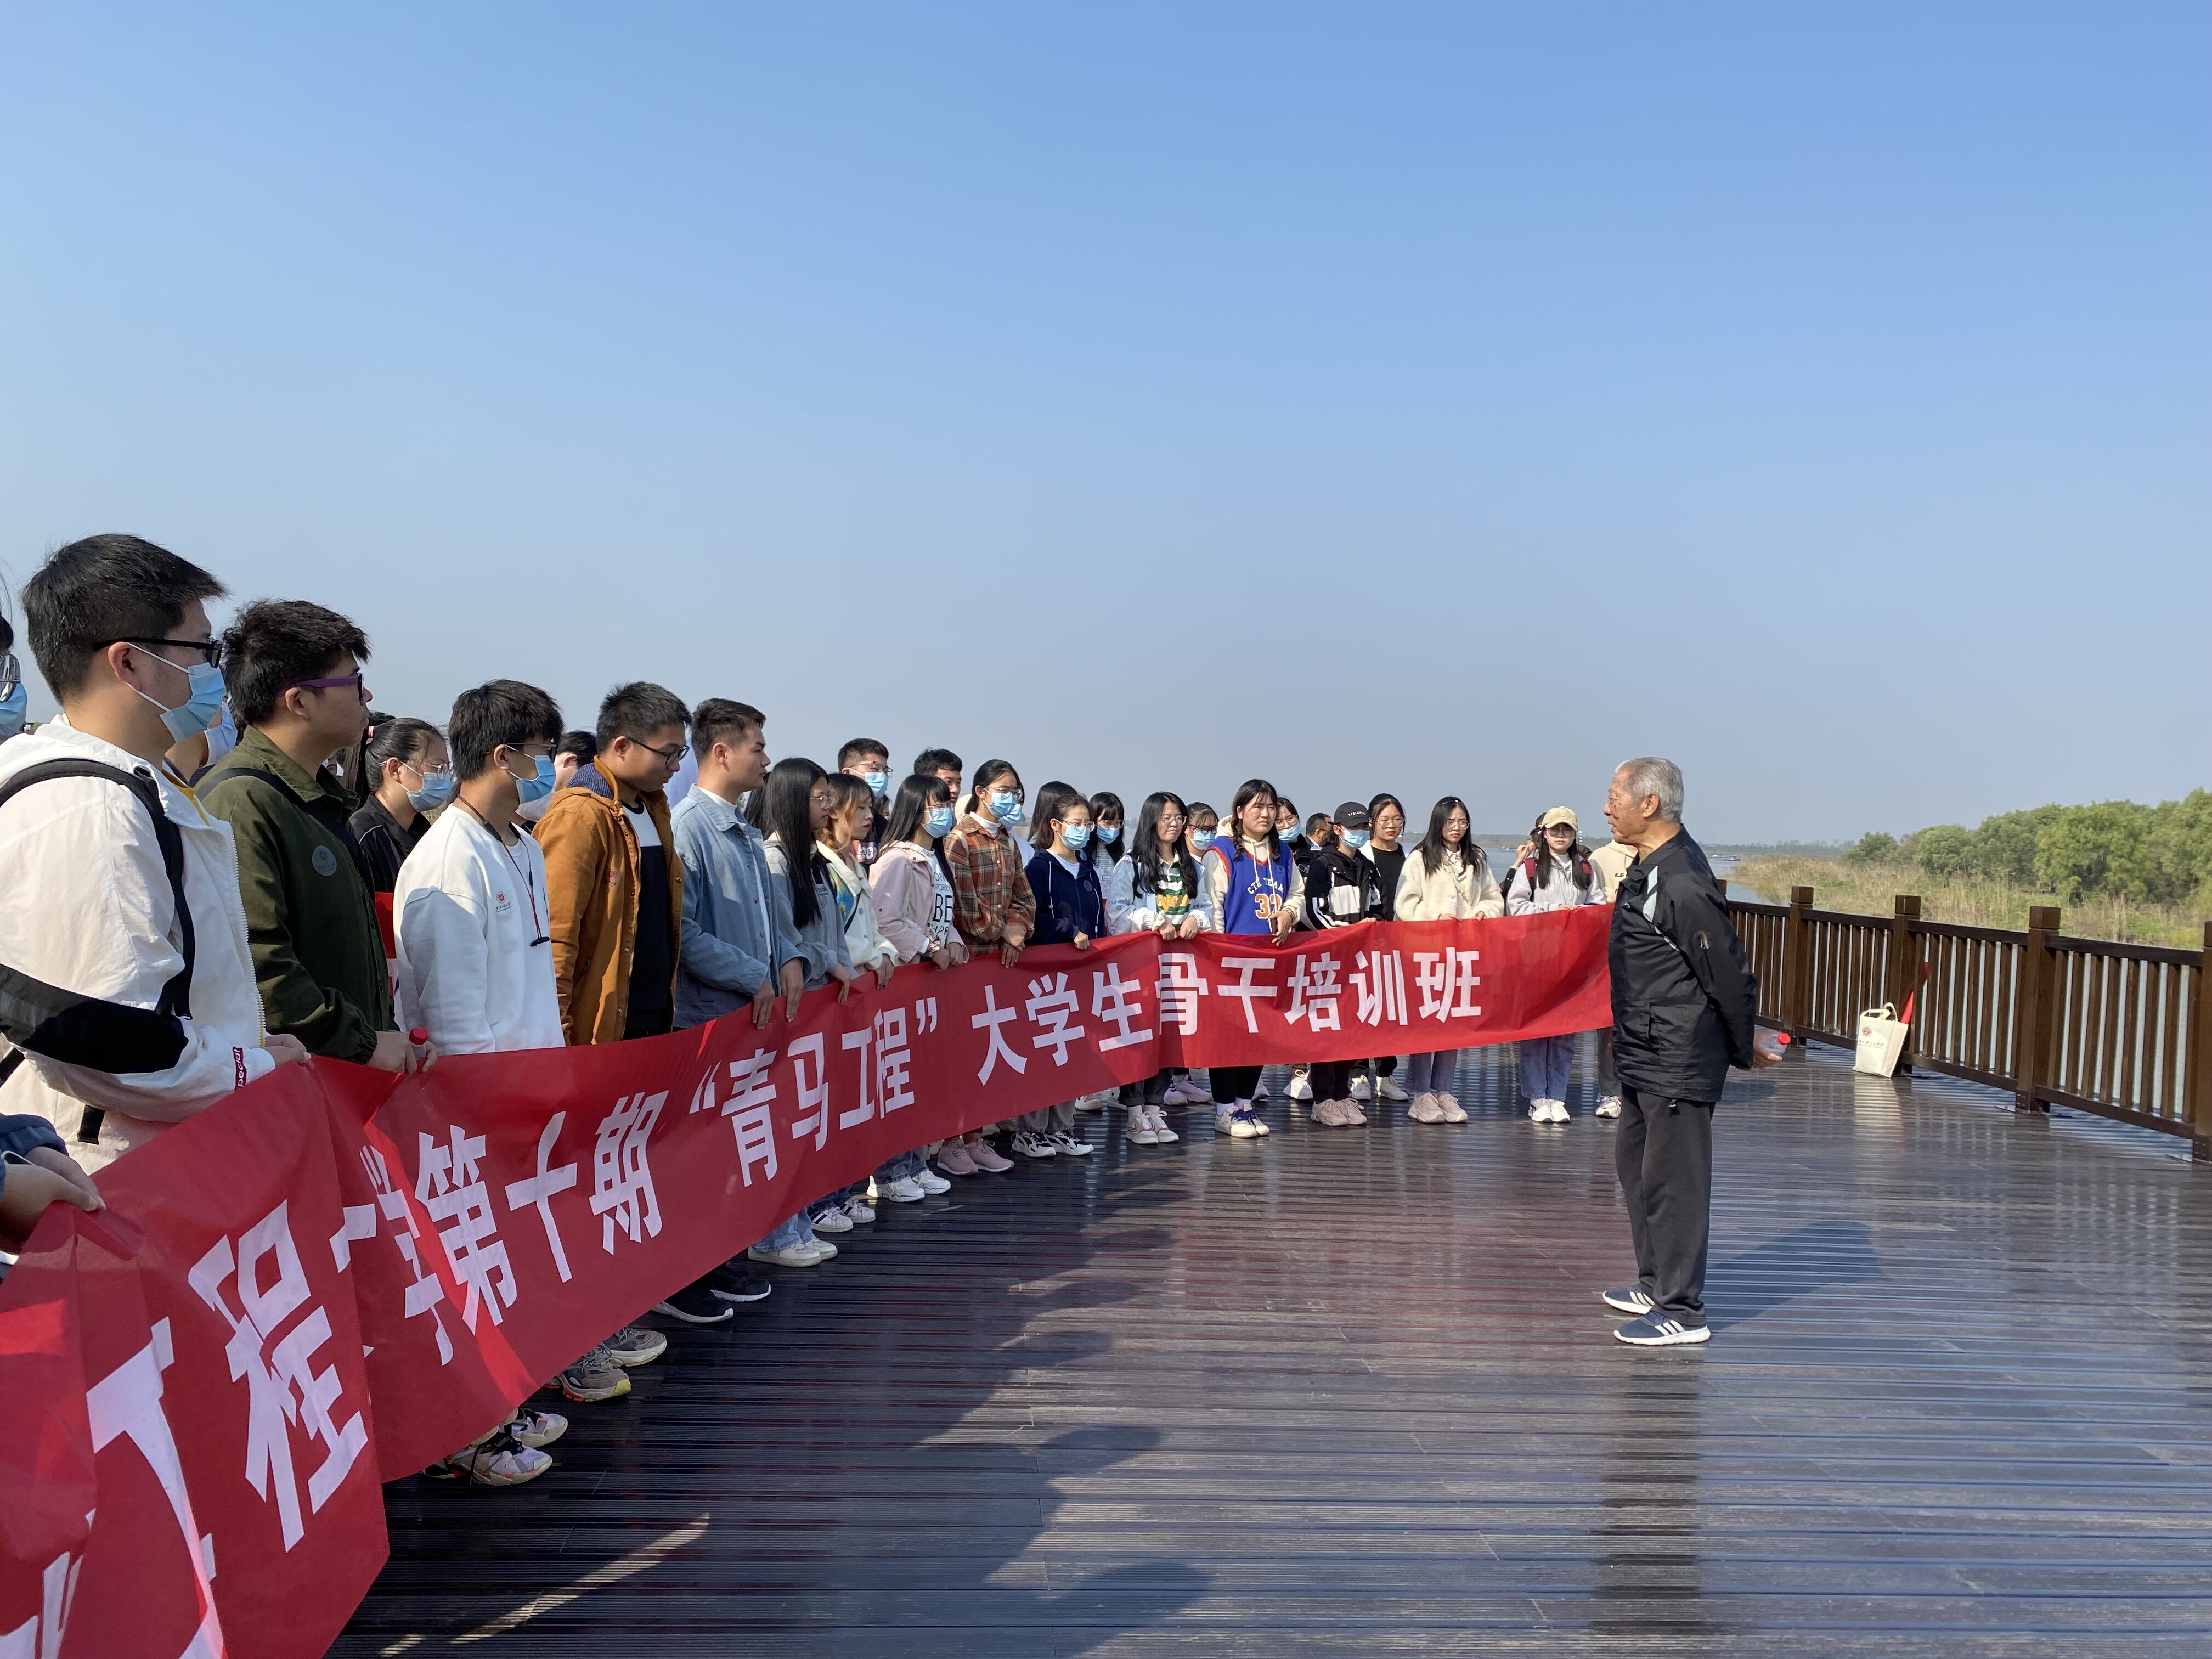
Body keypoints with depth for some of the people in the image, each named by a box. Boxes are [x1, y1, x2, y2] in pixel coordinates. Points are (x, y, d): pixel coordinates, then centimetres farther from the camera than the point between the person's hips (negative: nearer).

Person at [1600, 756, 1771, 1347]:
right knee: (1634, 1165, 19)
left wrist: (1744, 1050, -5)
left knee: (1672, 1181, -2)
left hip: (1677, 1064, -10)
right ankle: (1656, 1283, 33)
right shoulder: (1648, 868, 8)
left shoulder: (1681, 884, -23)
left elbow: (1732, 976, -18)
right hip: (1645, 1056, 10)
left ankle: (1682, 1311, 8)